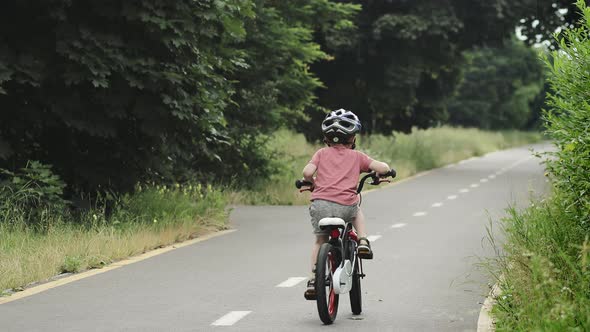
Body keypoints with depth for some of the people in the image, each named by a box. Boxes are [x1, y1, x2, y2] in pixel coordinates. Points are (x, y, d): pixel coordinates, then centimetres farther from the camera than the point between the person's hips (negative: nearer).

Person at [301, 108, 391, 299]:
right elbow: (383, 168, 10)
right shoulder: (356, 156, 15)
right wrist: (376, 175, 33)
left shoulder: (322, 153, 15)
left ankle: (313, 280, 11)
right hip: (345, 207, 0)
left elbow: (307, 172, 1)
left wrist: (312, 183, 23)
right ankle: (363, 242, 14)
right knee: (357, 212, 36)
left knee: (320, 241, 21)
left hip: (320, 204, 1)